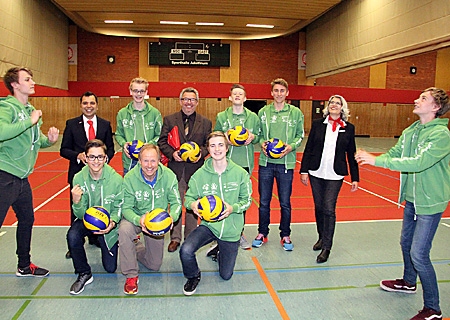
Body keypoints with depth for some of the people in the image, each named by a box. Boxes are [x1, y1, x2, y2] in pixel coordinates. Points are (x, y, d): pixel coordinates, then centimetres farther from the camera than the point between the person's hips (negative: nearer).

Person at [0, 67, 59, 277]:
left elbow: (36, 140, 20)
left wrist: (49, 140, 0)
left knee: (27, 220, 18)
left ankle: (24, 265, 35)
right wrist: (30, 121, -26)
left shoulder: (31, 110, 13)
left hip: (22, 177, 9)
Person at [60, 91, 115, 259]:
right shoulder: (71, 124, 2)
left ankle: (95, 238, 27)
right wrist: (78, 156, -18)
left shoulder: (105, 125, 7)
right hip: (78, 172, -1)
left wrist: (106, 157, -13)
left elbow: (110, 148, 8)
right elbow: (64, 150, 1)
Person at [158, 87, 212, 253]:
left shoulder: (205, 122, 7)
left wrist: (201, 153, -14)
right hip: (176, 168, 0)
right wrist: (172, 153, -15)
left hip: (195, 169, 0)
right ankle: (175, 238, 21)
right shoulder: (169, 120, 5)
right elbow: (162, 141, 3)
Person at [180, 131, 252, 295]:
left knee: (226, 275, 11)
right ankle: (193, 277, 6)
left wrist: (233, 208, -23)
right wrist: (193, 204, -24)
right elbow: (188, 197, 1)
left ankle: (221, 254, 47)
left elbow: (247, 200, -2)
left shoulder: (240, 173, -8)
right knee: (186, 250, -29)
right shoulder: (200, 174, -7)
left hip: (231, 229, 0)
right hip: (208, 225, 0)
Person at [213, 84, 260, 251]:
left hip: (245, 162, 1)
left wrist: (252, 137, -8)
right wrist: (225, 137, -10)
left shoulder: (253, 117, 8)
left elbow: (258, 136, 13)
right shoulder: (221, 116, 6)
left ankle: (239, 232, 21)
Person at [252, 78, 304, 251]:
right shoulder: (263, 112, 6)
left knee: (285, 203, 7)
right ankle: (262, 233, 26)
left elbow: (300, 135, 6)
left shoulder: (295, 112, 2)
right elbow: (258, 134, 11)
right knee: (264, 202, 10)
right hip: (266, 162, 1)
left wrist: (291, 146, -12)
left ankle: (285, 236, 24)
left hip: (286, 163, -1)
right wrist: (262, 143, -9)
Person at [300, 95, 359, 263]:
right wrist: (304, 170, -2)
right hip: (316, 173, 2)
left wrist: (355, 178, 5)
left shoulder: (349, 128, 3)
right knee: (318, 207, 12)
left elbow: (351, 154, 6)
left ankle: (326, 247, 4)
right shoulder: (317, 124, 3)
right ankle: (322, 237, 32)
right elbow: (308, 148, 3)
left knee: (329, 209, -5)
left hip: (335, 176, -2)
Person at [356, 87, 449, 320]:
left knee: (419, 254, -7)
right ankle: (408, 282, 47)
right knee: (406, 243, 22)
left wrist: (377, 160, -33)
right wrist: (370, 158, -18)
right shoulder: (410, 131, 5)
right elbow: (393, 154, 2)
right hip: (411, 198, 8)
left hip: (430, 202, -8)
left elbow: (418, 162, -31)